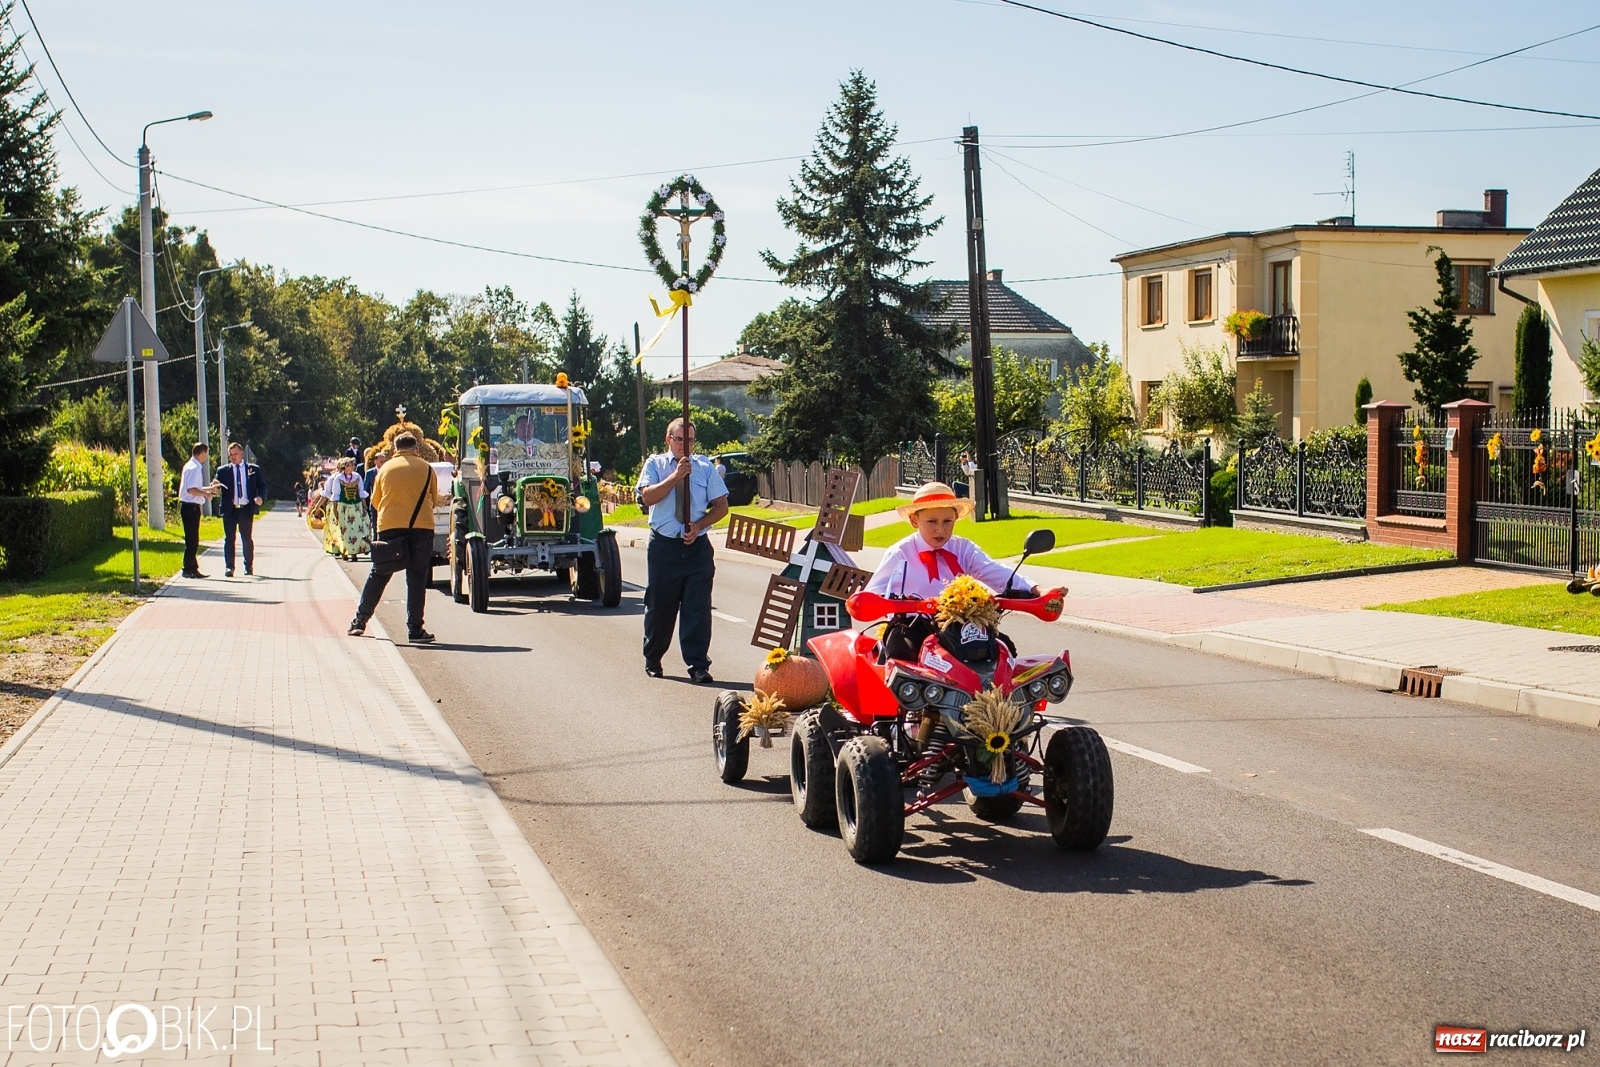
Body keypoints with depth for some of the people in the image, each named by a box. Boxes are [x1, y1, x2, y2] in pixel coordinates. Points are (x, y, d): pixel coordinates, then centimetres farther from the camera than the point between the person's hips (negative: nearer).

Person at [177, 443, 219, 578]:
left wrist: (209, 488, 24)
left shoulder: (192, 466, 16)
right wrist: (206, 494, -18)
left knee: (192, 540, 14)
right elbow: (191, 490, -26)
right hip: (190, 506, -11)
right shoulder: (194, 468, -16)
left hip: (190, 506, 11)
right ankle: (189, 569, -3)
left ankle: (192, 568, 20)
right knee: (192, 540, -6)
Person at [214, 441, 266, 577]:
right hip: (229, 510, 0)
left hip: (246, 509, 0)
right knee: (229, 538, -4)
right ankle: (229, 567, -4)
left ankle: (249, 566, 19)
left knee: (247, 539, 9)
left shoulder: (254, 469, 9)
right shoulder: (222, 471, 8)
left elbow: (262, 485, 9)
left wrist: (261, 497, -9)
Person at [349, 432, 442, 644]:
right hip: (421, 526, -1)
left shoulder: (386, 468, 8)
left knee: (378, 574, 12)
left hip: (390, 526, 1)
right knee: (416, 577, 2)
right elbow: (434, 499, 14)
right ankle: (415, 629, -2)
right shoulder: (426, 468, 5)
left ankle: (359, 621, 15)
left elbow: (375, 501, 15)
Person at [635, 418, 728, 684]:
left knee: (698, 608, -4)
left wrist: (699, 525, -9)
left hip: (697, 546, 1)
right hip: (663, 545, 0)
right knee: (659, 607, 9)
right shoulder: (655, 464, 3)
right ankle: (652, 661, 26)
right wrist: (676, 476, -20)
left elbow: (721, 505, 6)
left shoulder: (705, 467, 6)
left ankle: (698, 666, 1)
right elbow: (647, 497, -13)